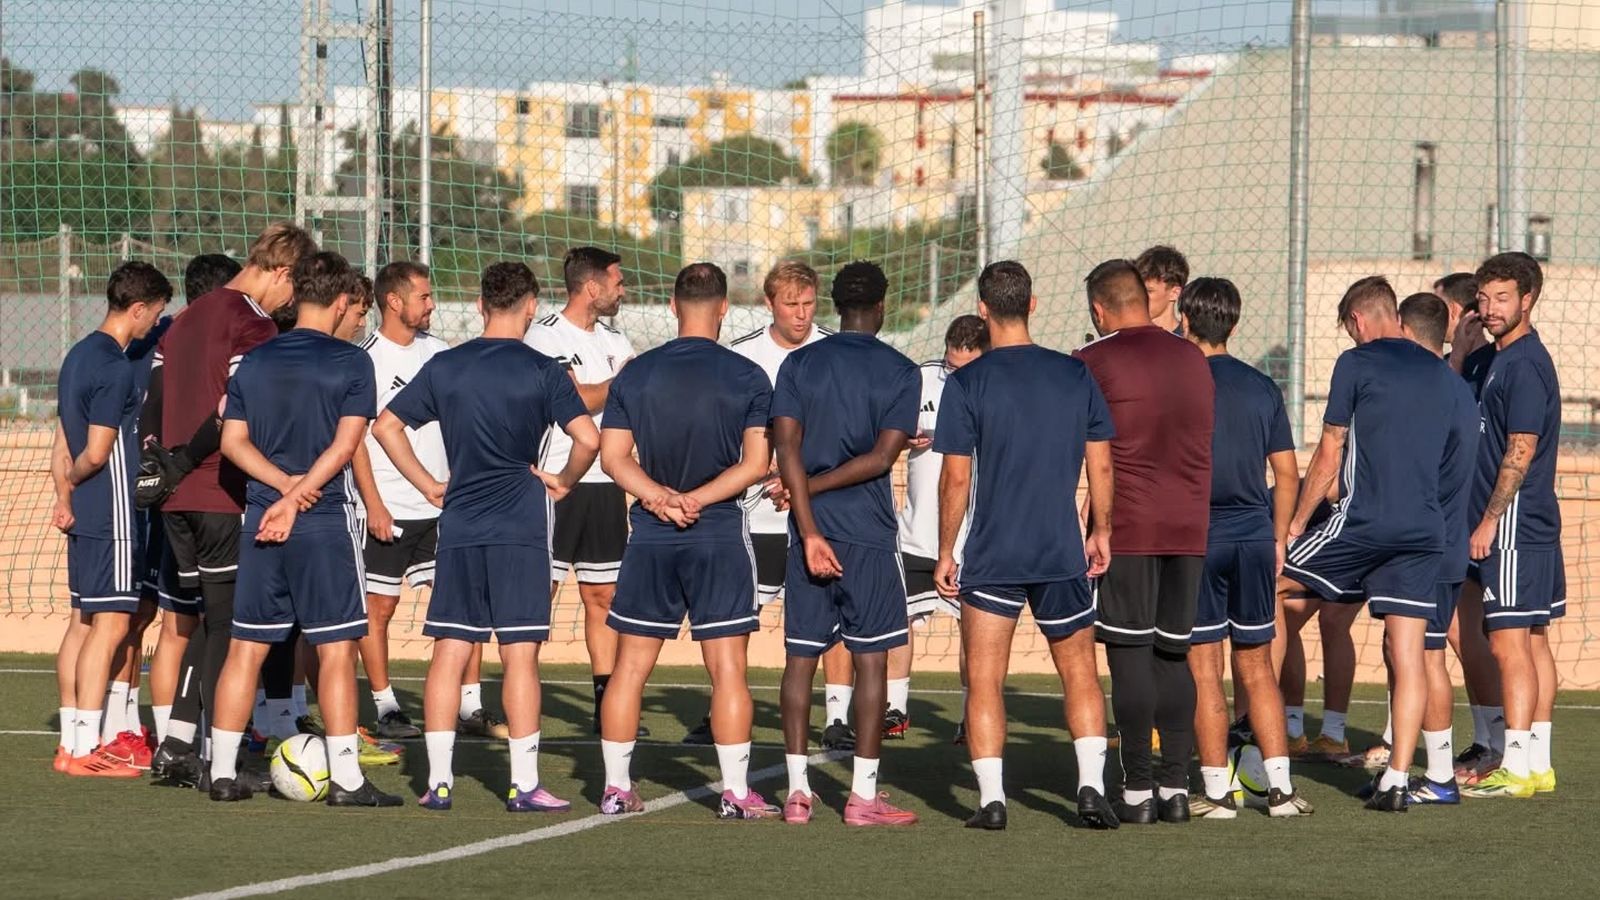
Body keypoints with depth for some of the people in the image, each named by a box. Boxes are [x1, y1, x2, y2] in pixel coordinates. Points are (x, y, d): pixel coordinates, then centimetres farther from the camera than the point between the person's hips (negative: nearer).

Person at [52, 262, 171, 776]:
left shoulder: (78, 356, 14)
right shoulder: (115, 369, -17)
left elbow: (63, 447, 15)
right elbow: (98, 453, -17)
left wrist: (64, 496, 11)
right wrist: (73, 479, 2)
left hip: (83, 516, 10)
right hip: (112, 514, -10)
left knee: (83, 622, 11)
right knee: (110, 623, -7)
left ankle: (71, 741, 14)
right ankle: (85, 749, -8)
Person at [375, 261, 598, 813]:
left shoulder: (444, 367, 6)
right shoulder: (541, 372, -5)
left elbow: (386, 426, 8)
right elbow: (588, 438, -15)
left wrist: (429, 487, 13)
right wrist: (563, 483, 2)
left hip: (458, 527, 3)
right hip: (521, 527, -3)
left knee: (449, 652, 6)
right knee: (520, 654, -1)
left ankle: (439, 781, 5)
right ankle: (524, 784, -2)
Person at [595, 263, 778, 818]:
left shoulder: (636, 374, 3)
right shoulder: (747, 377, -3)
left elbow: (613, 457, -1)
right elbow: (757, 463, -8)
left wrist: (660, 497, -10)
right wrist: (695, 500, -9)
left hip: (650, 539, 2)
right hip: (720, 538, -2)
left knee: (630, 667, 8)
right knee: (727, 668, -1)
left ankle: (616, 787, 9)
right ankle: (735, 792, -2)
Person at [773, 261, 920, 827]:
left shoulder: (798, 365, 5)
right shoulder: (899, 372, -2)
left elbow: (786, 450, -5)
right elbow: (882, 458, -10)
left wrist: (809, 530, -8)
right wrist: (808, 488, -2)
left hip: (811, 528, 3)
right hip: (868, 532, -3)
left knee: (801, 656, 6)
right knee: (871, 659, 2)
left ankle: (797, 791, 4)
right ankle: (863, 796, -1)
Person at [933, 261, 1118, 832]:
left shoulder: (967, 383, -6)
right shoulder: (1076, 376, 2)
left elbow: (956, 478, -7)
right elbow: (1100, 465, 5)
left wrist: (945, 553, 1)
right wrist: (1102, 533, 17)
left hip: (990, 556, -2)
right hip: (1062, 553, 2)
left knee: (984, 680, 4)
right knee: (1079, 672, 14)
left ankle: (992, 799, -3)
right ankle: (1092, 788, 4)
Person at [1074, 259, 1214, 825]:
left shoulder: (1094, 363, -4)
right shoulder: (1194, 359, 13)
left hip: (1126, 526, -5)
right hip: (1189, 526, 5)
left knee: (1129, 655, -3)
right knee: (1173, 656, 10)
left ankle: (1138, 790, -4)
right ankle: (1176, 786, 7)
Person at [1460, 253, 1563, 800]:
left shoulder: (1523, 364, -14)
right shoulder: (1504, 359, 16)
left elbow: (1521, 451, -19)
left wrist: (1489, 522, -17)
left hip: (1515, 526, -10)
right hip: (1533, 526, 10)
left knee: (1509, 643, -10)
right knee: (1533, 641, 12)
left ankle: (1515, 768, -10)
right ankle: (1538, 764, 16)